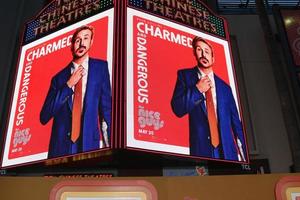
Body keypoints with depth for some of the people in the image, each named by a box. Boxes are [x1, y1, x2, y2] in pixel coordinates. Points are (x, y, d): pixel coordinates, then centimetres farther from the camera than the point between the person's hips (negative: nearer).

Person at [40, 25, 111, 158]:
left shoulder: (101, 67, 4)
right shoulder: (59, 77, 7)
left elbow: (106, 107, 3)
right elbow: (44, 117, 1)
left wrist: (108, 145, -3)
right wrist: (68, 85, -7)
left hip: (89, 144, -1)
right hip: (60, 146, 1)